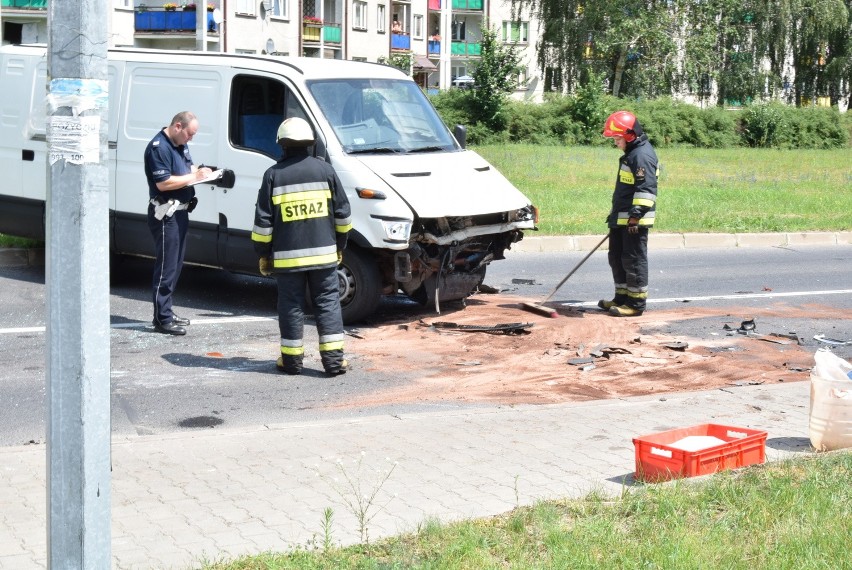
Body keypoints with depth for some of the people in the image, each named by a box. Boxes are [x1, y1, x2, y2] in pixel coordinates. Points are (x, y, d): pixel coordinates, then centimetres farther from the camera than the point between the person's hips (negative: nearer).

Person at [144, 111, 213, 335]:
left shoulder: (180, 144, 13)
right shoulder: (158, 147, -17)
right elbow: (163, 183, -23)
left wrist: (200, 170, 6)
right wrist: (193, 177, -18)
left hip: (180, 212, 10)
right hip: (166, 213, -10)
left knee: (175, 265, 15)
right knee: (167, 266, -8)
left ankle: (166, 311, 25)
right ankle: (162, 319, -3)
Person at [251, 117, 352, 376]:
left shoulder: (273, 175, -2)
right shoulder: (325, 170, 2)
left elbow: (263, 220, -3)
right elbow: (343, 213, 6)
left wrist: (263, 253, 7)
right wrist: (340, 245, 18)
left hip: (287, 255, -1)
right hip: (324, 253, 1)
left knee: (290, 305, 8)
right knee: (328, 302, 7)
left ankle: (291, 359, 12)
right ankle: (333, 358, 3)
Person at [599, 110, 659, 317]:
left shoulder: (642, 155, -16)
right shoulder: (631, 153, 17)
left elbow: (646, 188, -23)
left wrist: (636, 215, -26)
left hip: (634, 220, -11)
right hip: (621, 218, 11)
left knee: (634, 260, -5)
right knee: (617, 258, 16)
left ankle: (637, 303, 0)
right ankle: (622, 298, 25)